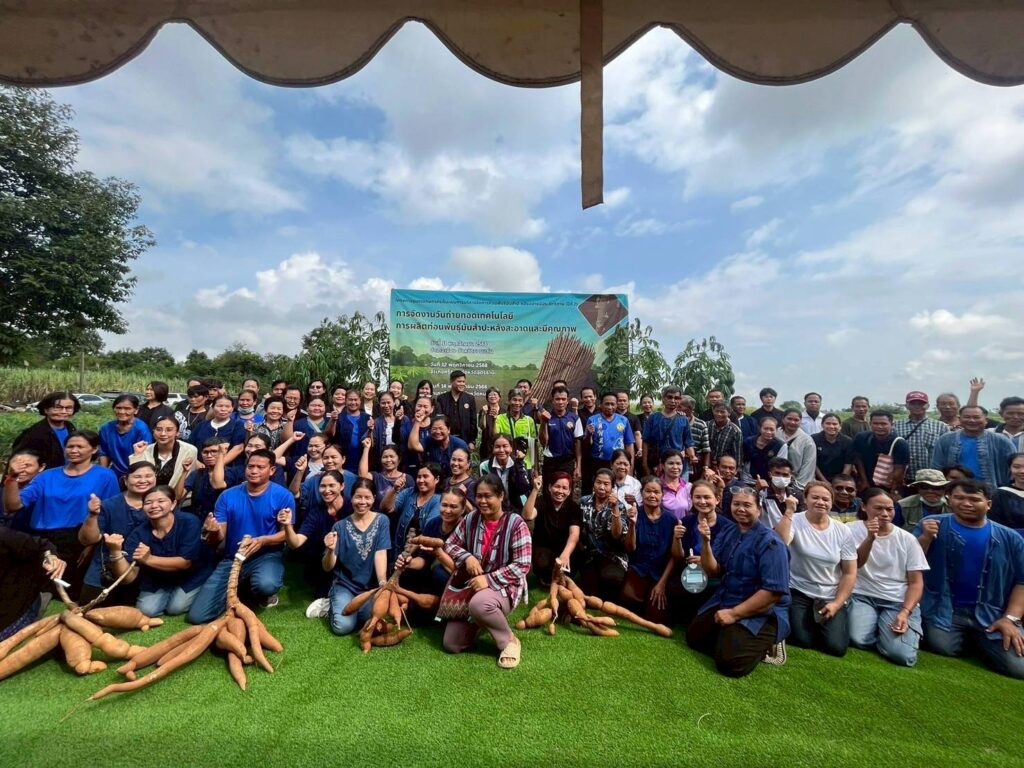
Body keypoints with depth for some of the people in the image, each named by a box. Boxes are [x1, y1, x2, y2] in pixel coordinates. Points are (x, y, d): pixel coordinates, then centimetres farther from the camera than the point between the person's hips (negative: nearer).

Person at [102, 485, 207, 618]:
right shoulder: (138, 533, -20)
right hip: (157, 580, 4)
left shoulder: (189, 522, -29)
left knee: (176, 608, -18)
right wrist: (115, 552, -40)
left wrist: (148, 559, -39)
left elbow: (185, 562, -29)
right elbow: (128, 578, -24)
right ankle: (168, 594, 21)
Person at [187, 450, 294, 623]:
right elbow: (219, 538, 0)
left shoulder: (282, 495, -9)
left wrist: (262, 541, -25)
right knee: (197, 616, -6)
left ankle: (264, 593, 4)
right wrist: (213, 531, -23)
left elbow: (286, 533, -7)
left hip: (267, 556, -3)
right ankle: (240, 586, 22)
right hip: (232, 558, 4)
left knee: (266, 585, -38)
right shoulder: (228, 496, 1)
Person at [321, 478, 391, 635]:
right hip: (345, 585, 0)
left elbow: (381, 554, -13)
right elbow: (328, 567, -5)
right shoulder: (341, 526, -4)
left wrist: (383, 583, -27)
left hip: (371, 586, 0)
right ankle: (335, 604, 11)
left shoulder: (381, 521, -4)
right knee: (343, 626, -23)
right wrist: (331, 551, -27)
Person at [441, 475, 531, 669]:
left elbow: (522, 565, -18)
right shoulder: (470, 519, -1)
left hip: (504, 587, -5)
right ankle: (477, 621, 27)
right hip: (471, 585, 5)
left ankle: (510, 641, -10)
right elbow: (449, 545, 6)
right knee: (451, 644, -2)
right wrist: (467, 557, -15)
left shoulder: (515, 523, -15)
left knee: (479, 604, -38)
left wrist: (489, 579, -25)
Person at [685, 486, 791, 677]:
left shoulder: (769, 542, -16)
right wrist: (706, 541, -13)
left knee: (729, 661, -22)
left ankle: (765, 645, 3)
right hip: (724, 603, 7)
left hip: (762, 613, -7)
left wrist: (734, 614, -22)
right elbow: (713, 572, 4)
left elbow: (774, 591, -23)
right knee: (694, 636, 4)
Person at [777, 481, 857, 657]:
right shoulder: (795, 521, -9)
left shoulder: (843, 531, 0)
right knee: (803, 641, -18)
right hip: (798, 593, -2)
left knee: (836, 647, -14)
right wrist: (788, 511, -30)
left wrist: (837, 604, -6)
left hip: (831, 597, 3)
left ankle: (823, 624, 20)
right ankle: (811, 621, 16)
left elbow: (850, 573, 4)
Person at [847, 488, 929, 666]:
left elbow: (916, 582, 5)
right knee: (859, 640, -28)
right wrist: (870, 538, -27)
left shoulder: (907, 539, 5)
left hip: (898, 601, 2)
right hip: (862, 597, -2)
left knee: (902, 654, -21)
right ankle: (877, 629, 8)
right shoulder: (852, 530, -2)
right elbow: (854, 564, -13)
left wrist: (905, 613, -10)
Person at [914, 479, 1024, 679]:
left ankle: (978, 640, 20)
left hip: (992, 614, 2)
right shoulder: (932, 525, -2)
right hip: (943, 610, -2)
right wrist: (925, 538, -22)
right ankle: (968, 638, 14)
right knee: (942, 647, -23)